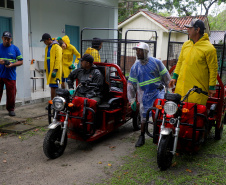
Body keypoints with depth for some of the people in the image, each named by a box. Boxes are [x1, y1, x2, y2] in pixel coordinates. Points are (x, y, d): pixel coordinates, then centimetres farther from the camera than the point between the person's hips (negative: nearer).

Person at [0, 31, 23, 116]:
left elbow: (20, 61, 6)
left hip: (10, 76, 0)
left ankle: (11, 109, 18)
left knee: (11, 94, 2)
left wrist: (12, 64, -12)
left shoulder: (15, 49, 6)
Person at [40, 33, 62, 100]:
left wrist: (55, 70, -20)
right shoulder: (47, 48, 18)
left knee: (53, 87, -9)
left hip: (54, 71, -8)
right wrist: (45, 69, 18)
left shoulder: (57, 47, -8)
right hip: (49, 70, 8)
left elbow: (58, 59, -15)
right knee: (52, 87, 11)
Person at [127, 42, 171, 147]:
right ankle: (142, 137, 21)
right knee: (144, 116, 5)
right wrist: (132, 100, 3)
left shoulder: (156, 62, -2)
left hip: (158, 91, -2)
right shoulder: (135, 67, 4)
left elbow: (166, 76, 5)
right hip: (145, 95, 2)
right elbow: (131, 84, 7)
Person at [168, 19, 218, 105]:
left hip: (198, 90, -6)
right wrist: (175, 77, 13)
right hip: (181, 87, 6)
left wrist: (211, 87, -4)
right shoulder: (186, 44, 11)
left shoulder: (209, 48, -8)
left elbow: (213, 69, -5)